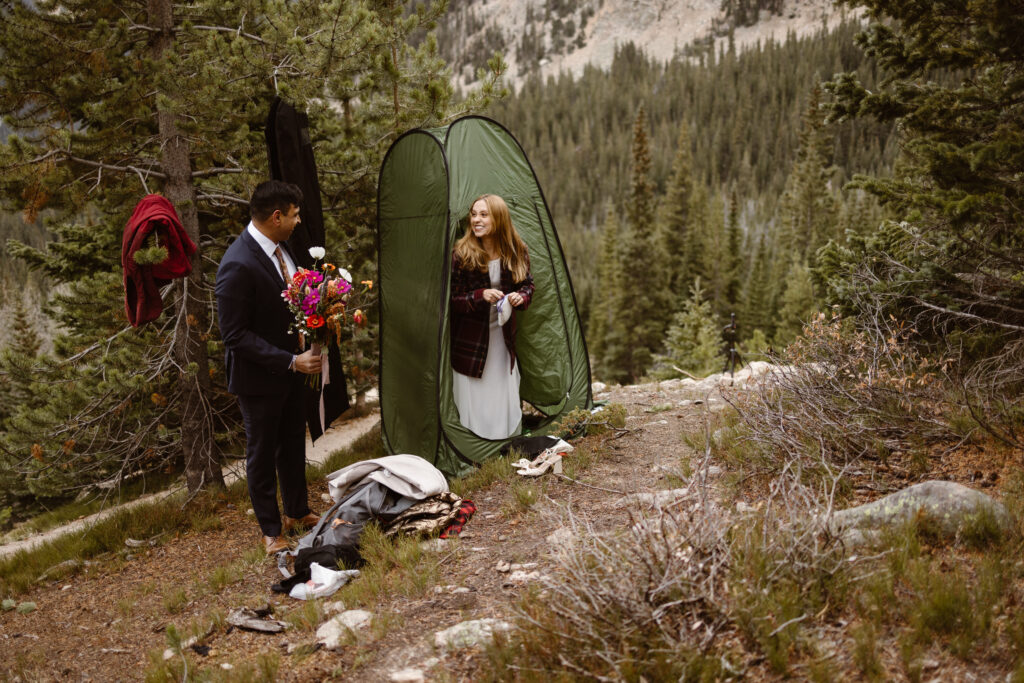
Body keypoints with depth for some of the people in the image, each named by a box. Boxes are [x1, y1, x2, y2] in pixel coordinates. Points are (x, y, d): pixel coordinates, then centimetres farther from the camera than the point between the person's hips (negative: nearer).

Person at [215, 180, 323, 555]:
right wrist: (290, 361, -26)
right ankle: (271, 531, 28)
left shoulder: (278, 247, -1)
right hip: (259, 377, -8)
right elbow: (235, 336, -26)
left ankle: (297, 511, 42)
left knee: (293, 443, 23)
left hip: (291, 367, 8)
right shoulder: (237, 265, -28)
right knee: (262, 453, 11)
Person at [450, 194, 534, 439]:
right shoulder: (462, 255, -17)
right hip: (470, 339, -4)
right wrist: (480, 296, -27)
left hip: (503, 336, 4)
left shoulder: (516, 252, -5)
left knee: (506, 400, 11)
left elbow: (526, 284, 11)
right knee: (474, 404, 1)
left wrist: (521, 297, -12)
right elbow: (451, 299, -12)